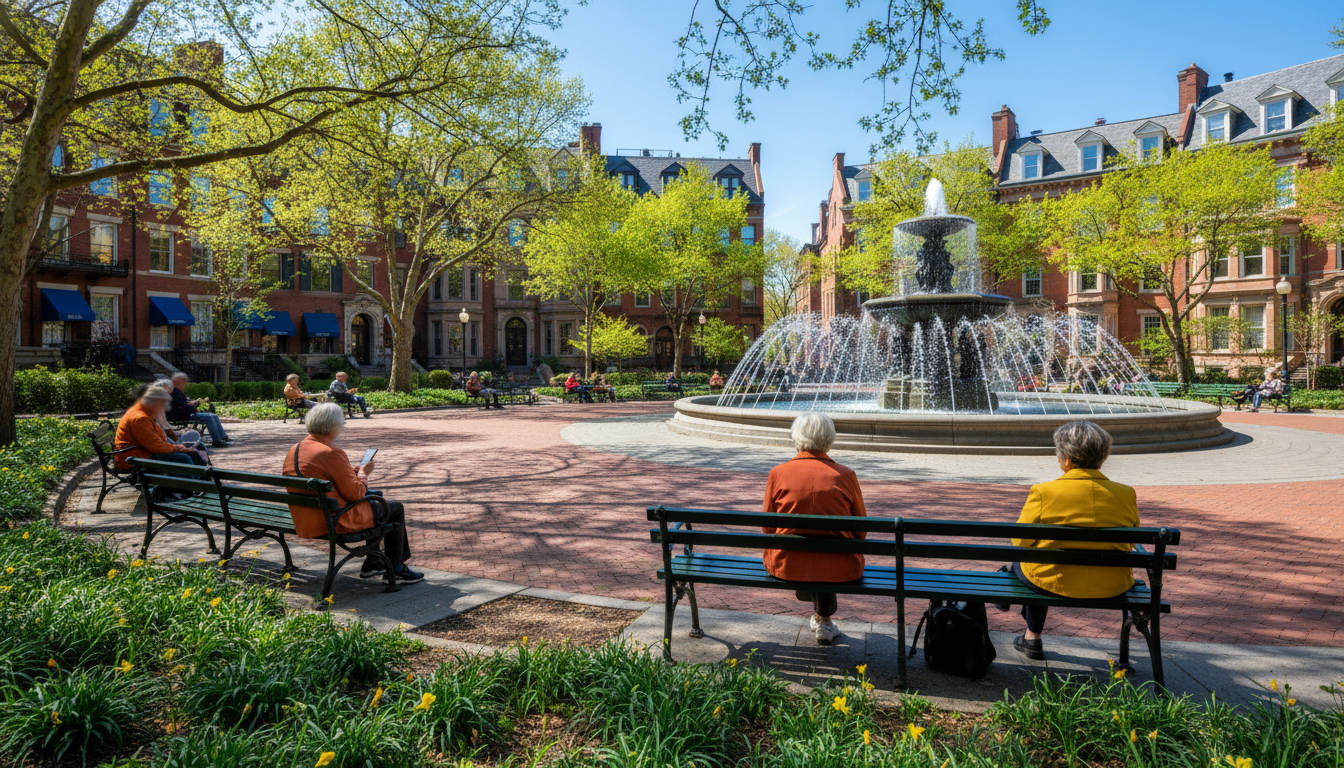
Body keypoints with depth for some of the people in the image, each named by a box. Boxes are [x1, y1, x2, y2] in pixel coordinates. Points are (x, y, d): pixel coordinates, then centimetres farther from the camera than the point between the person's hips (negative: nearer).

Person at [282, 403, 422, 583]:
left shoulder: (293, 451, 5)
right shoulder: (332, 454, -23)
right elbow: (355, 494, -19)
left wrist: (352, 471, 13)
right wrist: (363, 474, 0)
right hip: (336, 522, -10)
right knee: (396, 509, 7)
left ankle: (372, 563, 32)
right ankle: (395, 569, 17)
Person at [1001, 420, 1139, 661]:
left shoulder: (1043, 492, -17)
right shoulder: (1126, 494, -5)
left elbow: (1020, 541, -8)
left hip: (1055, 583, -4)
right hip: (1112, 587, 4)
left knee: (1022, 561, 26)